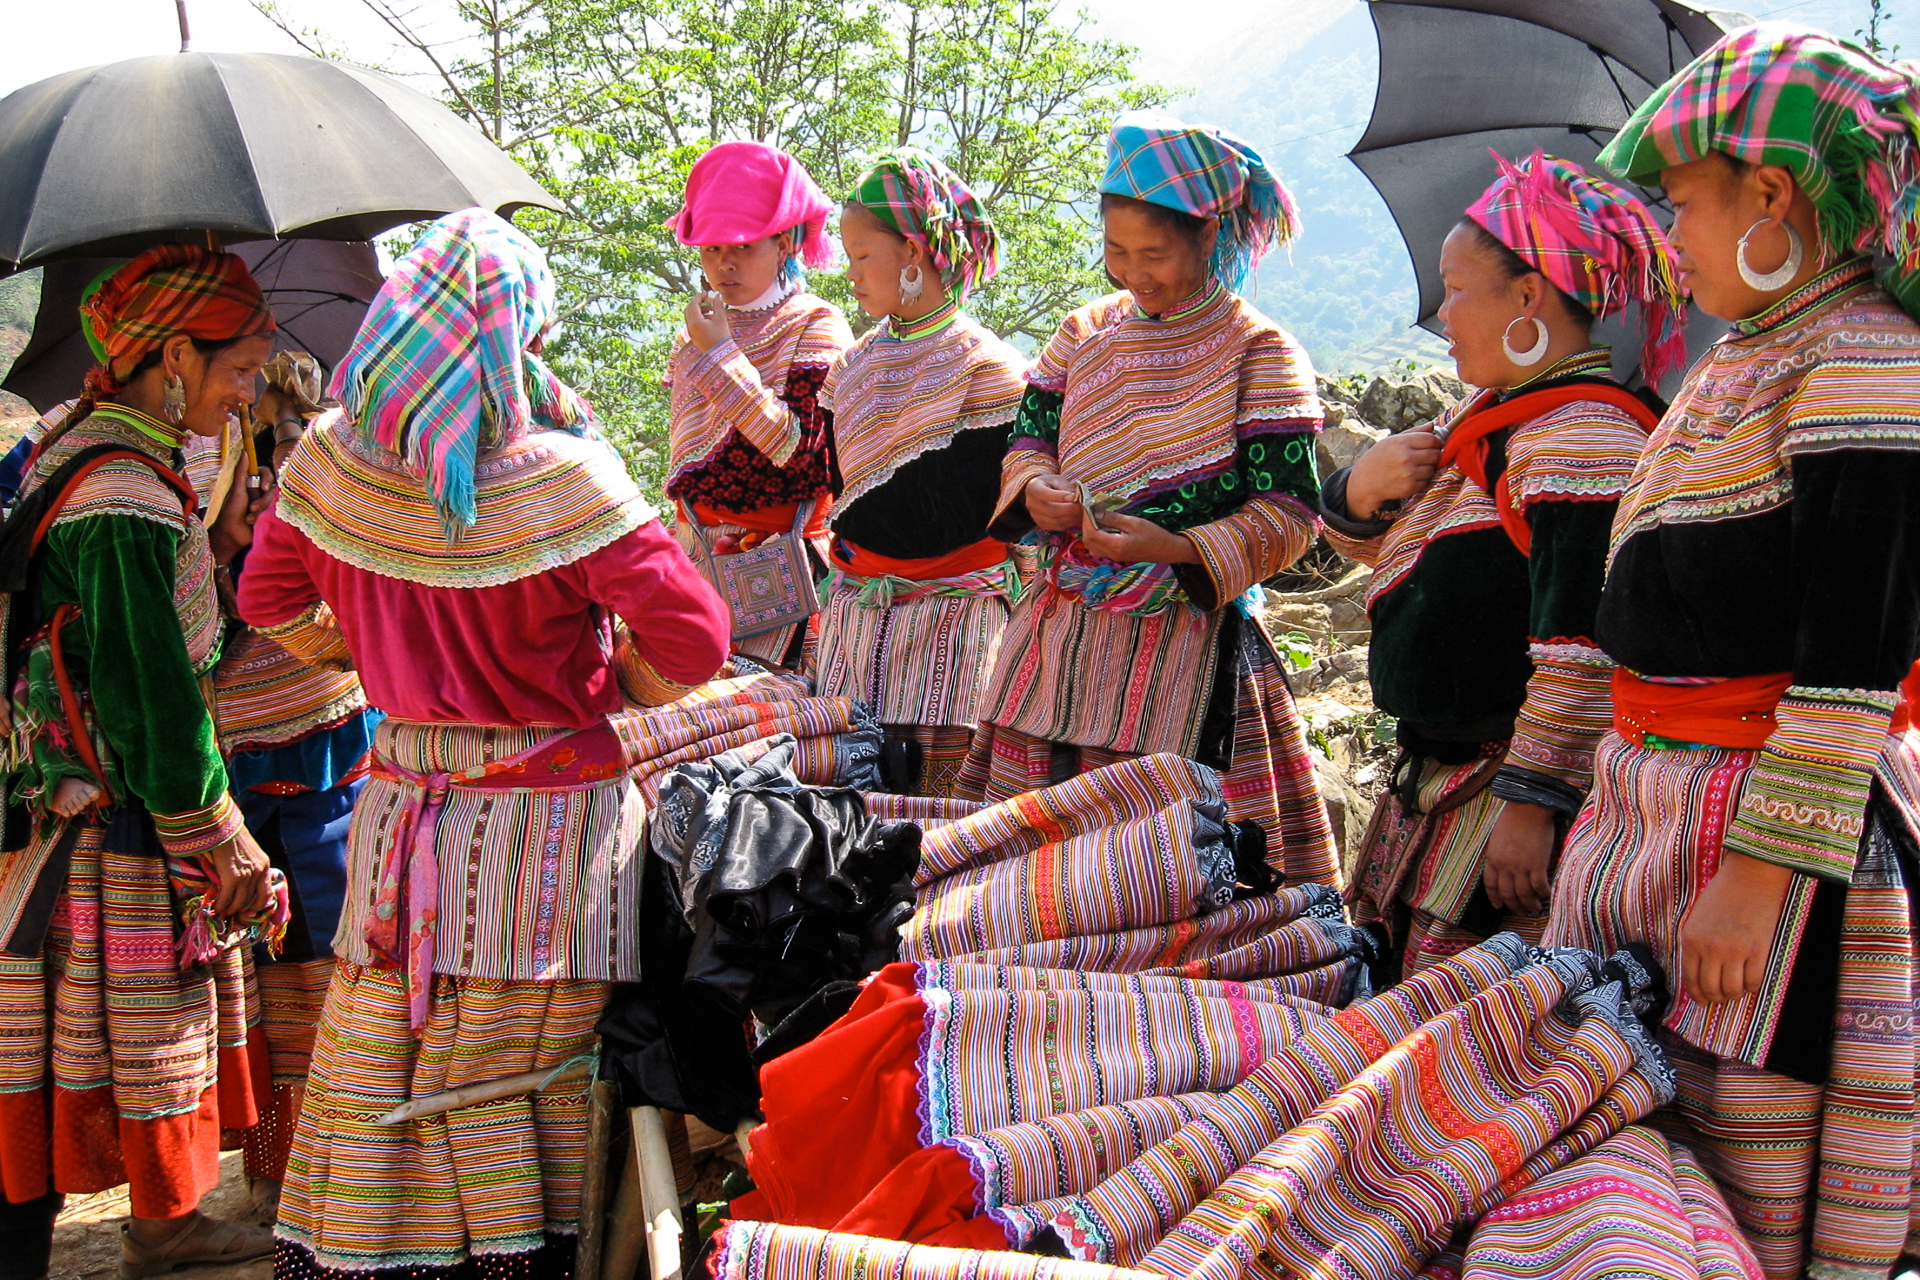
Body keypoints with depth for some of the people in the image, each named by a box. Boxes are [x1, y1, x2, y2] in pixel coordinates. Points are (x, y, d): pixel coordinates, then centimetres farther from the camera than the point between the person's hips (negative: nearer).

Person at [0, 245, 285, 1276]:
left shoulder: (83, 455, 11)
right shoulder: (124, 498, -21)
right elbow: (154, 705, -22)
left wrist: (217, 546, 10)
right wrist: (225, 852, -17)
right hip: (118, 833, -10)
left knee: (166, 1036, 20)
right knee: (136, 1034, 1)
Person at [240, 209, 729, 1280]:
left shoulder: (333, 459, -2)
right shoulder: (560, 477, -18)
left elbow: (269, 597, 14)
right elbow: (696, 638, -19)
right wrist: (613, 685, 0)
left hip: (402, 813, 5)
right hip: (552, 817, -4)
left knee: (374, 1077, 16)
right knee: (534, 1075, 8)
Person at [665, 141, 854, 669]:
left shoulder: (816, 326, -7)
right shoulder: (698, 330, 13)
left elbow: (805, 451, -19)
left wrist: (721, 357, -17)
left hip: (777, 560, -6)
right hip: (697, 552, 6)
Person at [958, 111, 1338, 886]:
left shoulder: (1259, 351, -4)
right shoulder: (1083, 335, 11)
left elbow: (1289, 512, -9)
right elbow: (1028, 438, 14)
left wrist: (1175, 547, -23)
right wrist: (1034, 491, -11)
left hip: (1184, 640, -5)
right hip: (1061, 636, 5)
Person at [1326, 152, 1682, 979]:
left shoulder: (1585, 438, -17)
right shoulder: (1493, 416, 15)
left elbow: (1585, 650, -24)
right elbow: (1382, 548, 26)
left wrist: (1532, 803, -23)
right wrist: (1359, 492, 3)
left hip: (1509, 780, -10)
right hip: (1441, 771, 10)